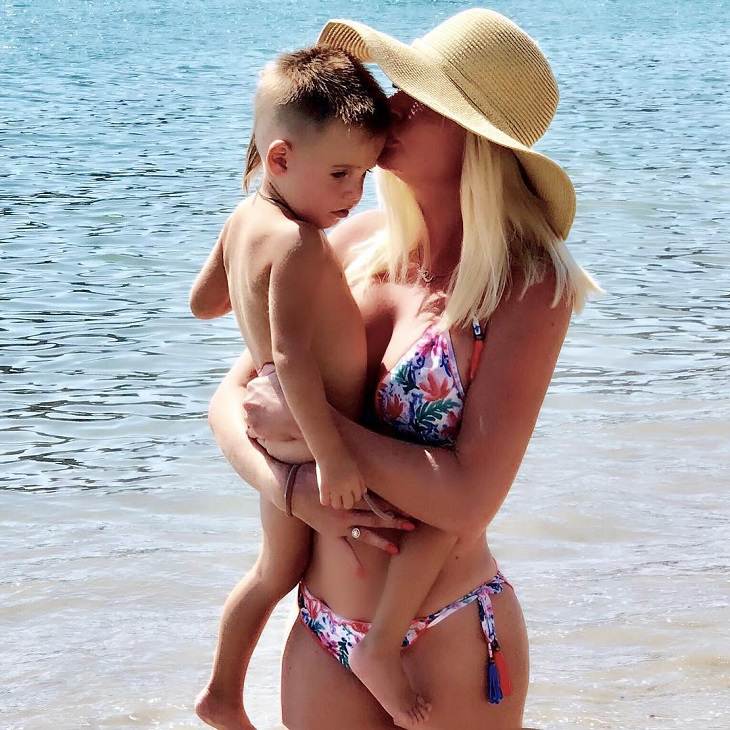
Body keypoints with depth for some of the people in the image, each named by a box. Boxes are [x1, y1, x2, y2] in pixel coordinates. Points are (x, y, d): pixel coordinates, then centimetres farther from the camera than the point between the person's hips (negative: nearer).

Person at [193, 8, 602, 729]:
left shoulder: (527, 287, -16)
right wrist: (293, 489, -14)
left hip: (450, 645, -4)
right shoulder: (357, 243, -1)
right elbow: (230, 400, 5)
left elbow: (467, 501, -23)